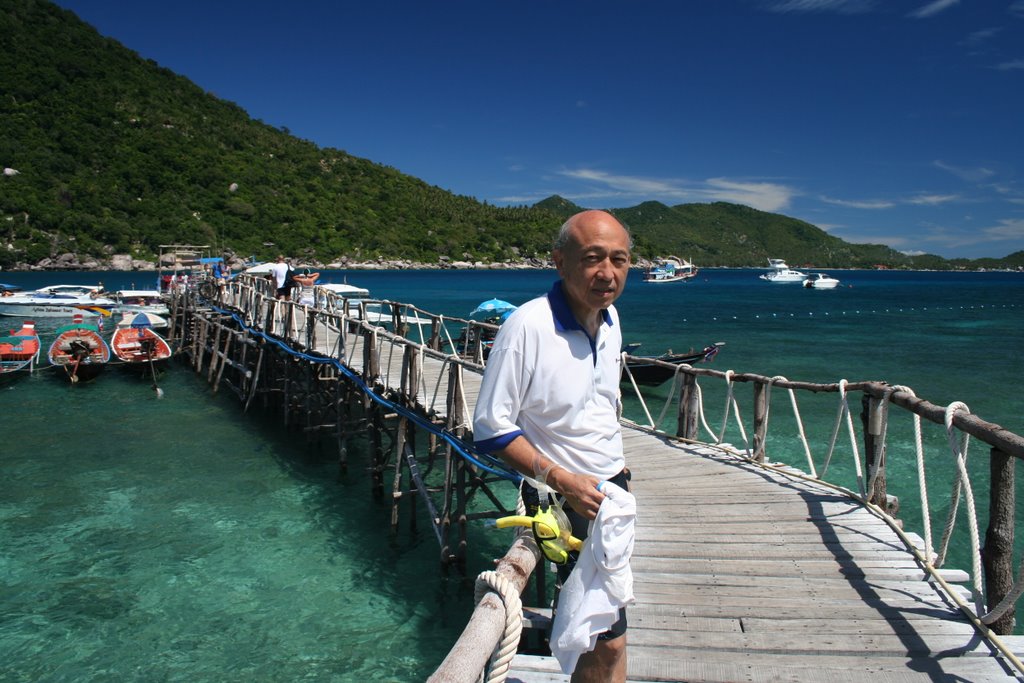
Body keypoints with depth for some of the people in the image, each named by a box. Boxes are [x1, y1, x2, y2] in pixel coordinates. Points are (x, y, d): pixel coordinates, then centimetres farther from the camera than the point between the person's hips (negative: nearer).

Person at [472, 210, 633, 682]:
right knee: (608, 641, -5)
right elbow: (491, 429, -21)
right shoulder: (527, 326, -25)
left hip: (613, 485, 8)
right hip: (564, 497, -8)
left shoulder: (610, 318, 1)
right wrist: (560, 479, -25)